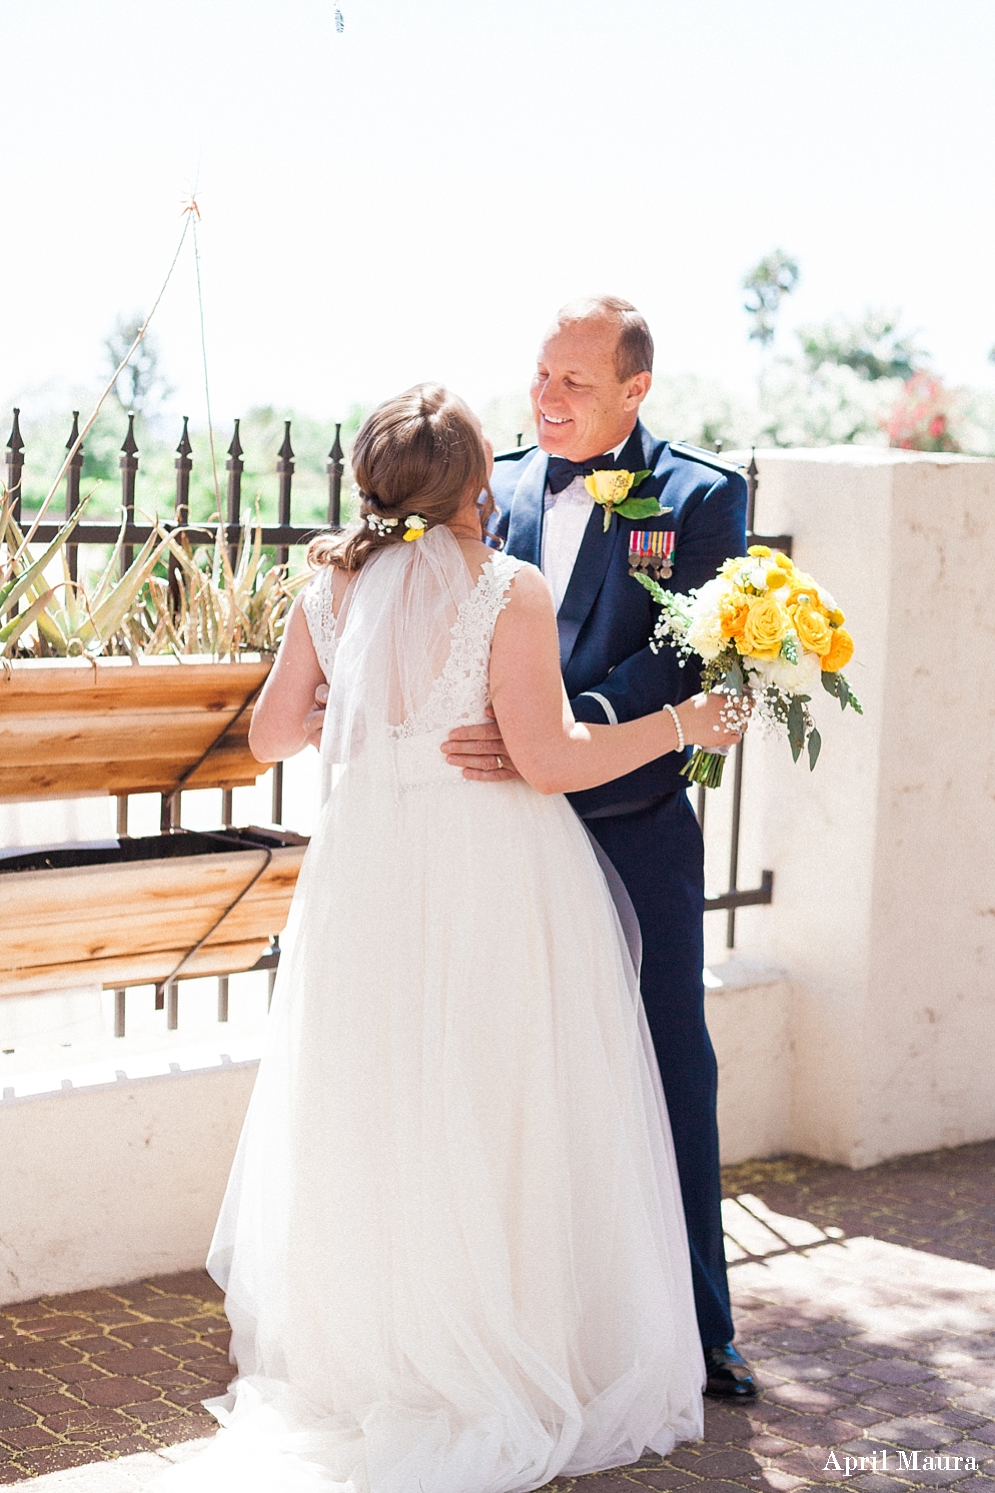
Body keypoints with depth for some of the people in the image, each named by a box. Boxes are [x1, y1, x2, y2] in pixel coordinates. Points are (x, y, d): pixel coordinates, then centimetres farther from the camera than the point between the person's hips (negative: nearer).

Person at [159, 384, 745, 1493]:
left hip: (369, 877, 5)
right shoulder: (510, 591, -12)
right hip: (494, 875, -4)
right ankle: (516, 1369, 13)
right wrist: (686, 721, -3)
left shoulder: (331, 588, 3)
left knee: (375, 1120, 14)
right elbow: (552, 760, -15)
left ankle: (372, 1366, 24)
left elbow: (270, 735, 10)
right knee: (501, 1123, 6)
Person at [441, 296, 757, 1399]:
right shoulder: (496, 488, 7)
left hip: (638, 830, -3)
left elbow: (687, 658, -17)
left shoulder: (700, 496, -5)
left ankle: (695, 1326, 20)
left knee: (673, 1079, 6)